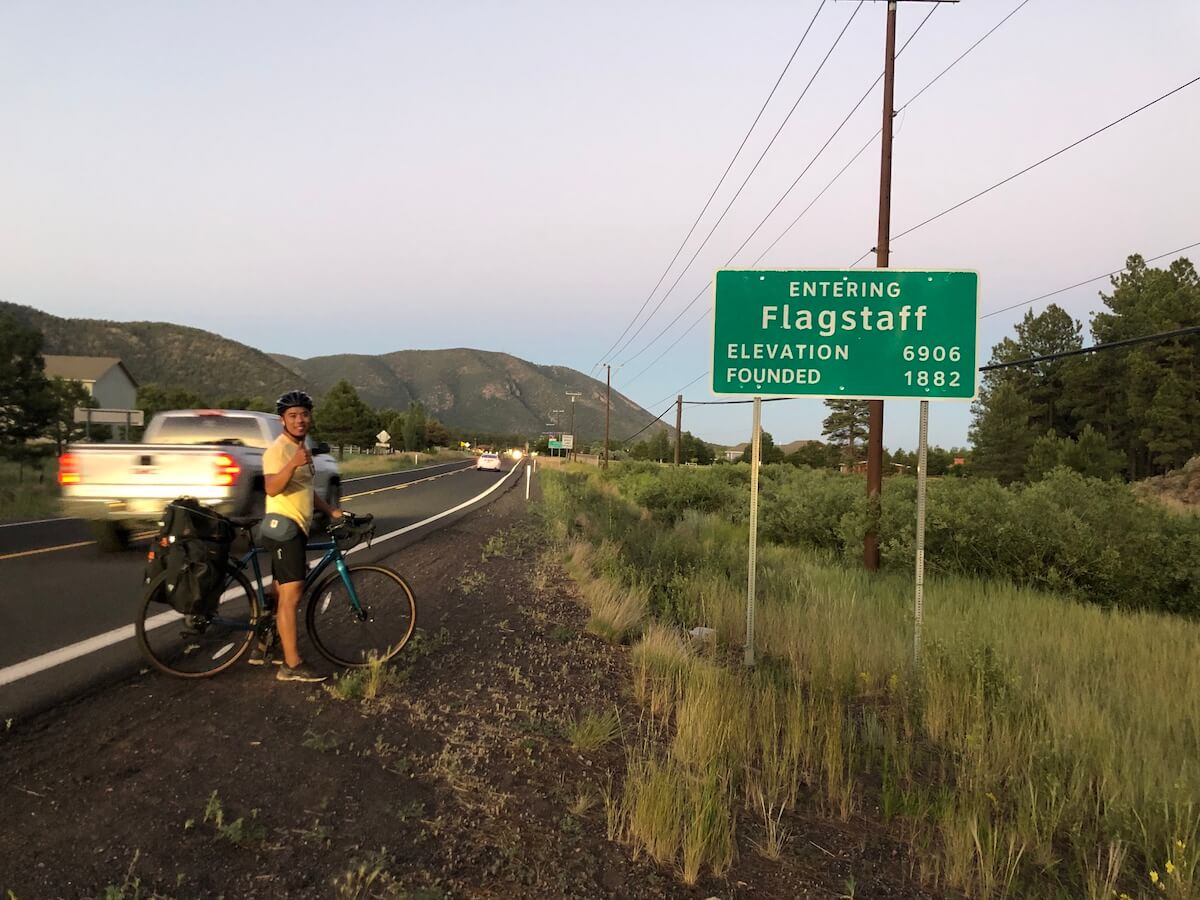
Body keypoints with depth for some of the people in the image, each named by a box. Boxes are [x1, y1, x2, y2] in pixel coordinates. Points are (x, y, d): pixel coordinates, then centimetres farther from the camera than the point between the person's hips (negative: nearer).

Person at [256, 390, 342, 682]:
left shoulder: (301, 448, 17)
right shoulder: (278, 449, -14)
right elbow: (272, 488, -31)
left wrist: (330, 510, 18)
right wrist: (293, 464, -45)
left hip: (297, 529, 10)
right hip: (283, 527, -10)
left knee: (284, 594, 17)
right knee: (291, 596, -10)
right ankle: (292, 665, -8)